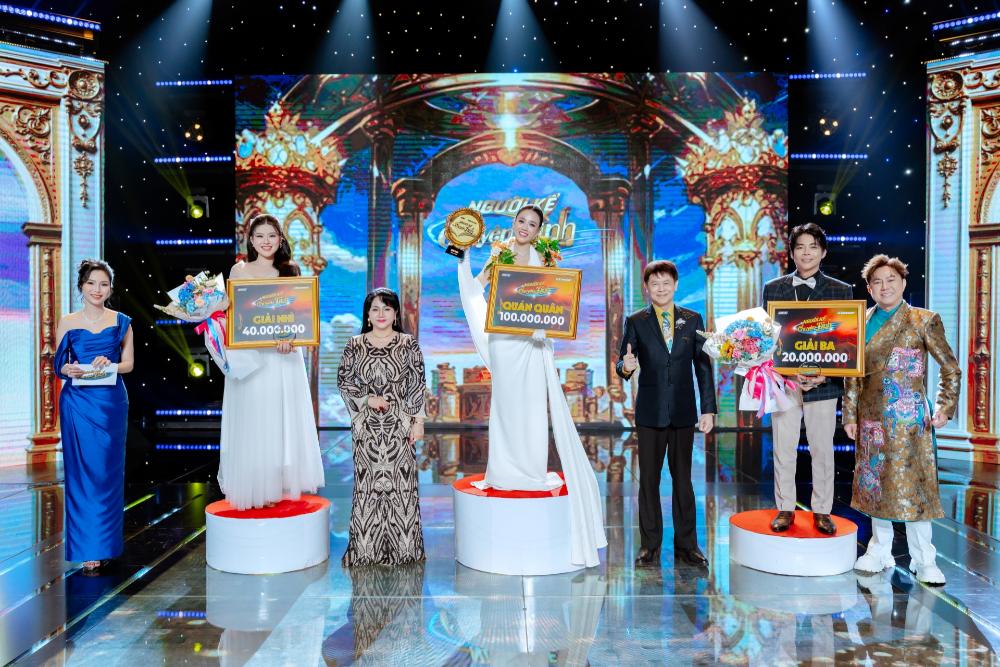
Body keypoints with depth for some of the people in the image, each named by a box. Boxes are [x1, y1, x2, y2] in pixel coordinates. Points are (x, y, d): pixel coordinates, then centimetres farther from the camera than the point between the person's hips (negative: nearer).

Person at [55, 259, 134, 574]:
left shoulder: (121, 322, 7)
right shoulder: (67, 323, 5)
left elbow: (128, 363, 6)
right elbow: (58, 365, 7)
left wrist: (108, 364, -14)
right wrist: (69, 369, -15)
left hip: (112, 403, 1)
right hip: (78, 403, -1)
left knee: (108, 472, 4)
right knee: (81, 472, -2)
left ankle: (106, 544, 16)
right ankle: (88, 550, 4)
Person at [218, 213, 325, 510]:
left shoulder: (290, 271, 9)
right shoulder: (239, 271, 5)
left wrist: (289, 337, -14)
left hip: (283, 357, 2)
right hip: (249, 356, -1)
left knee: (284, 419, 6)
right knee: (252, 423, 2)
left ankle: (282, 484, 17)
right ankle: (253, 488, 12)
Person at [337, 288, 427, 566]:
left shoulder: (409, 344, 2)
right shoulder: (355, 345, 5)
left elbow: (418, 384, 1)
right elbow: (344, 381, 7)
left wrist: (418, 421, -3)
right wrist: (367, 399, -7)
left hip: (400, 423, -1)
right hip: (367, 425, 1)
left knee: (400, 481, 1)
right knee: (368, 482, 2)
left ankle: (403, 547, 12)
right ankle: (366, 548, 12)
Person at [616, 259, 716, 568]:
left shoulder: (693, 320, 6)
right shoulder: (636, 322, 2)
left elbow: (703, 366, 6)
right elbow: (622, 363, -2)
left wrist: (708, 409, 2)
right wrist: (625, 367, -27)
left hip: (684, 412, 1)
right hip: (650, 412, -1)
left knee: (683, 478, 8)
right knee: (649, 479, 5)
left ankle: (686, 545, 19)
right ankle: (650, 546, 16)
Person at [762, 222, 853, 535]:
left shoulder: (842, 291, 4)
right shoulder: (773, 289, 6)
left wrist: (826, 373, -12)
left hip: (823, 382, 0)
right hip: (783, 379, 1)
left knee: (823, 450, 8)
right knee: (783, 449, 7)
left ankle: (822, 511, 21)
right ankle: (785, 509, 19)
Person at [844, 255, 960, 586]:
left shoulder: (923, 321, -1)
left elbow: (951, 368, 3)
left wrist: (944, 407, -5)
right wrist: (850, 415, 7)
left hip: (908, 419, -4)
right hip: (871, 417, 4)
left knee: (911, 482, -3)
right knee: (874, 481, 9)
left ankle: (923, 560, 10)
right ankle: (879, 552, 22)